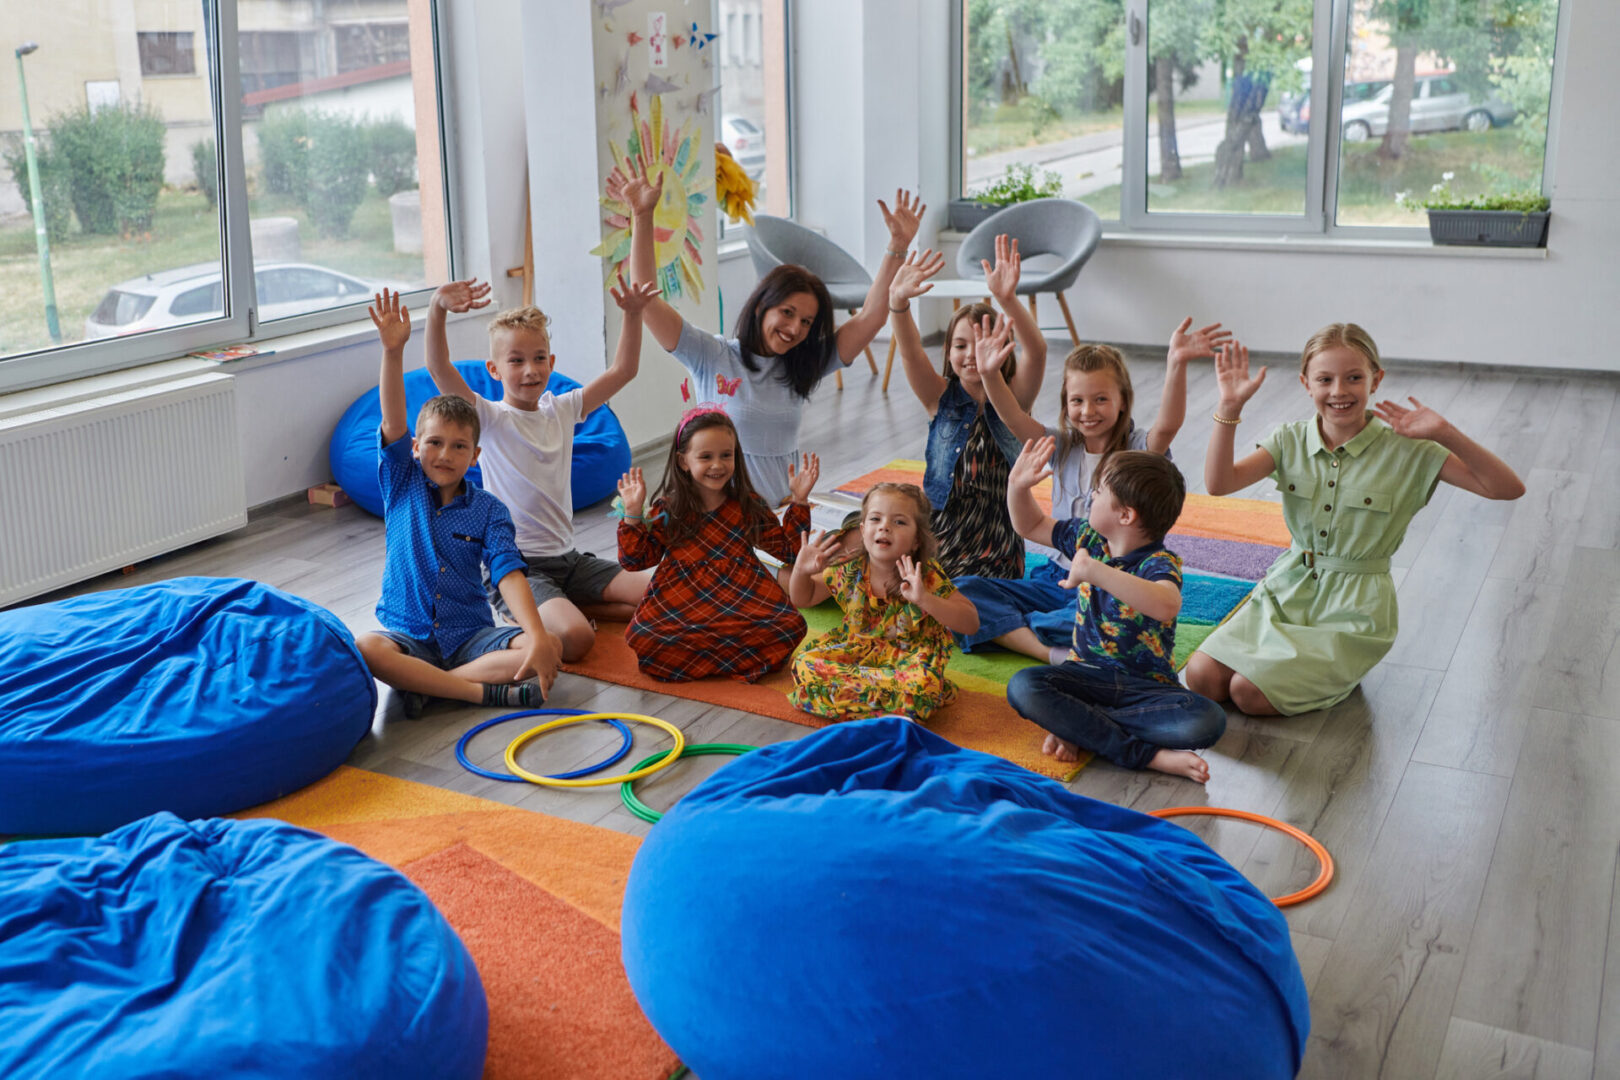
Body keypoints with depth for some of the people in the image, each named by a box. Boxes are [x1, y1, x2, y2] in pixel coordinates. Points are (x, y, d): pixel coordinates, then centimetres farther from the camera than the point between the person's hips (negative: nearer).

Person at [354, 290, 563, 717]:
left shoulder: (488, 510, 2)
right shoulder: (402, 485, 4)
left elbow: (508, 573, -11)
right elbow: (393, 423, -12)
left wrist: (537, 637, -27)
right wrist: (393, 350, -26)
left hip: (471, 637, 1)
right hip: (409, 637, -1)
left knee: (551, 649, -25)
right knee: (363, 649, -35)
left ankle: (423, 684, -23)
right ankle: (483, 691, -29)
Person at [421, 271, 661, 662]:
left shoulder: (561, 410, 8)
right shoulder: (490, 419, -8)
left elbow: (623, 370, 10)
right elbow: (439, 369, -23)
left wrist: (632, 314, -3)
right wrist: (437, 310, -38)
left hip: (568, 557, 6)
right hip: (517, 567, -6)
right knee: (575, 638, -32)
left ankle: (566, 607, 4)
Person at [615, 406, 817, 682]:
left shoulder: (749, 506, 12)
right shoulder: (667, 510, 8)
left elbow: (788, 548, 15)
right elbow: (635, 559, 9)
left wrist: (799, 501, 8)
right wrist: (633, 514, -2)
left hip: (742, 597, 1)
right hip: (681, 602, -1)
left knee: (790, 625, -29)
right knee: (644, 638, -32)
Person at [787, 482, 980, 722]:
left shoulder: (928, 577, -17)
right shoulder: (850, 571, -6)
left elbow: (971, 624, -24)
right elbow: (803, 598, 9)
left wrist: (925, 599, -38)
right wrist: (801, 571, -15)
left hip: (907, 661, -4)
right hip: (855, 652, 4)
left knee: (919, 687, -36)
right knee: (804, 664, -17)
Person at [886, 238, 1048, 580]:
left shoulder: (1013, 399, 0)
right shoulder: (941, 398, 3)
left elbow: (1036, 350, -19)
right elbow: (910, 352, -14)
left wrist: (1007, 299, -37)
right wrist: (898, 300, -33)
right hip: (939, 536, 1)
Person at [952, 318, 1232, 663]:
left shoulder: (1137, 450, -5)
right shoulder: (1063, 446, 8)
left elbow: (1167, 426, -28)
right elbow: (1014, 419, -7)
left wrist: (1176, 366, -44)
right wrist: (990, 373, -25)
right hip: (1058, 577, 5)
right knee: (963, 590, -14)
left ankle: (1005, 628, -20)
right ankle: (1051, 652, -27)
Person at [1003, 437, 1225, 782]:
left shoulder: (1158, 563, -17)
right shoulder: (1087, 537, 4)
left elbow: (1166, 605, -42)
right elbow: (1031, 525, 22)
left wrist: (1094, 571, -46)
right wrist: (1019, 485, 3)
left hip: (1147, 685, -4)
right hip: (1087, 672, 5)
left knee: (1208, 722, -32)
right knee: (1022, 687, -27)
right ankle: (1148, 754, -23)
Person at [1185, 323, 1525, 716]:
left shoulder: (1404, 451, -11)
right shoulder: (1291, 441, -1)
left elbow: (1508, 489, -16)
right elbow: (1218, 483, -16)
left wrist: (1445, 435, -29)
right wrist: (1230, 407, -25)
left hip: (1354, 609, -4)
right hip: (1289, 588, 4)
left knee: (1250, 691, -19)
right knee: (1202, 676, -13)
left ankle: (1341, 669, 10)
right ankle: (1301, 654, 12)